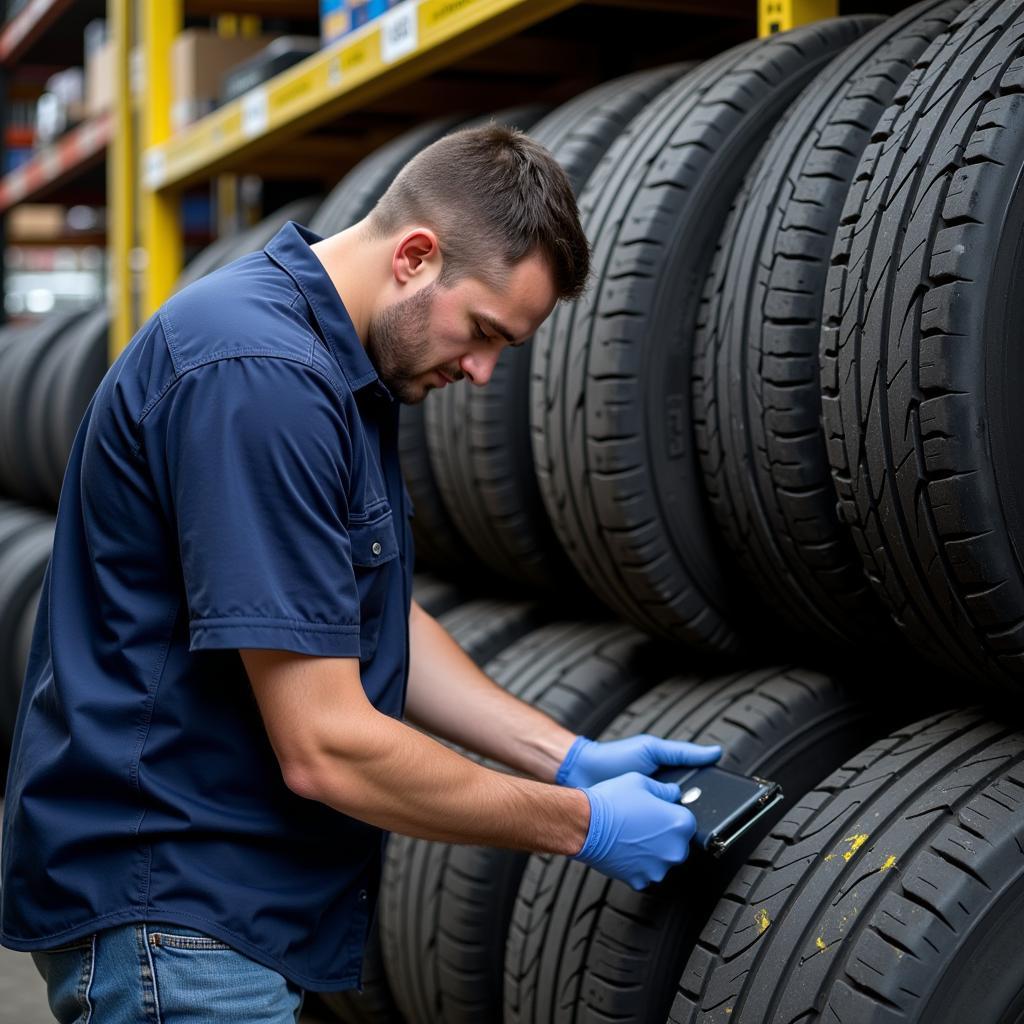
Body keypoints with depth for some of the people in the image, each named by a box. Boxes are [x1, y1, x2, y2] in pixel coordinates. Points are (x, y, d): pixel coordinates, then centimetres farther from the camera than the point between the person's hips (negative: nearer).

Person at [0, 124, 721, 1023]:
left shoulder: (341, 368, 8)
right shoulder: (263, 379, -25)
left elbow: (377, 624, 15)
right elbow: (326, 748, -25)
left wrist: (572, 760, 7)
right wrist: (580, 824, -14)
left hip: (234, 892, 10)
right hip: (167, 911, -10)